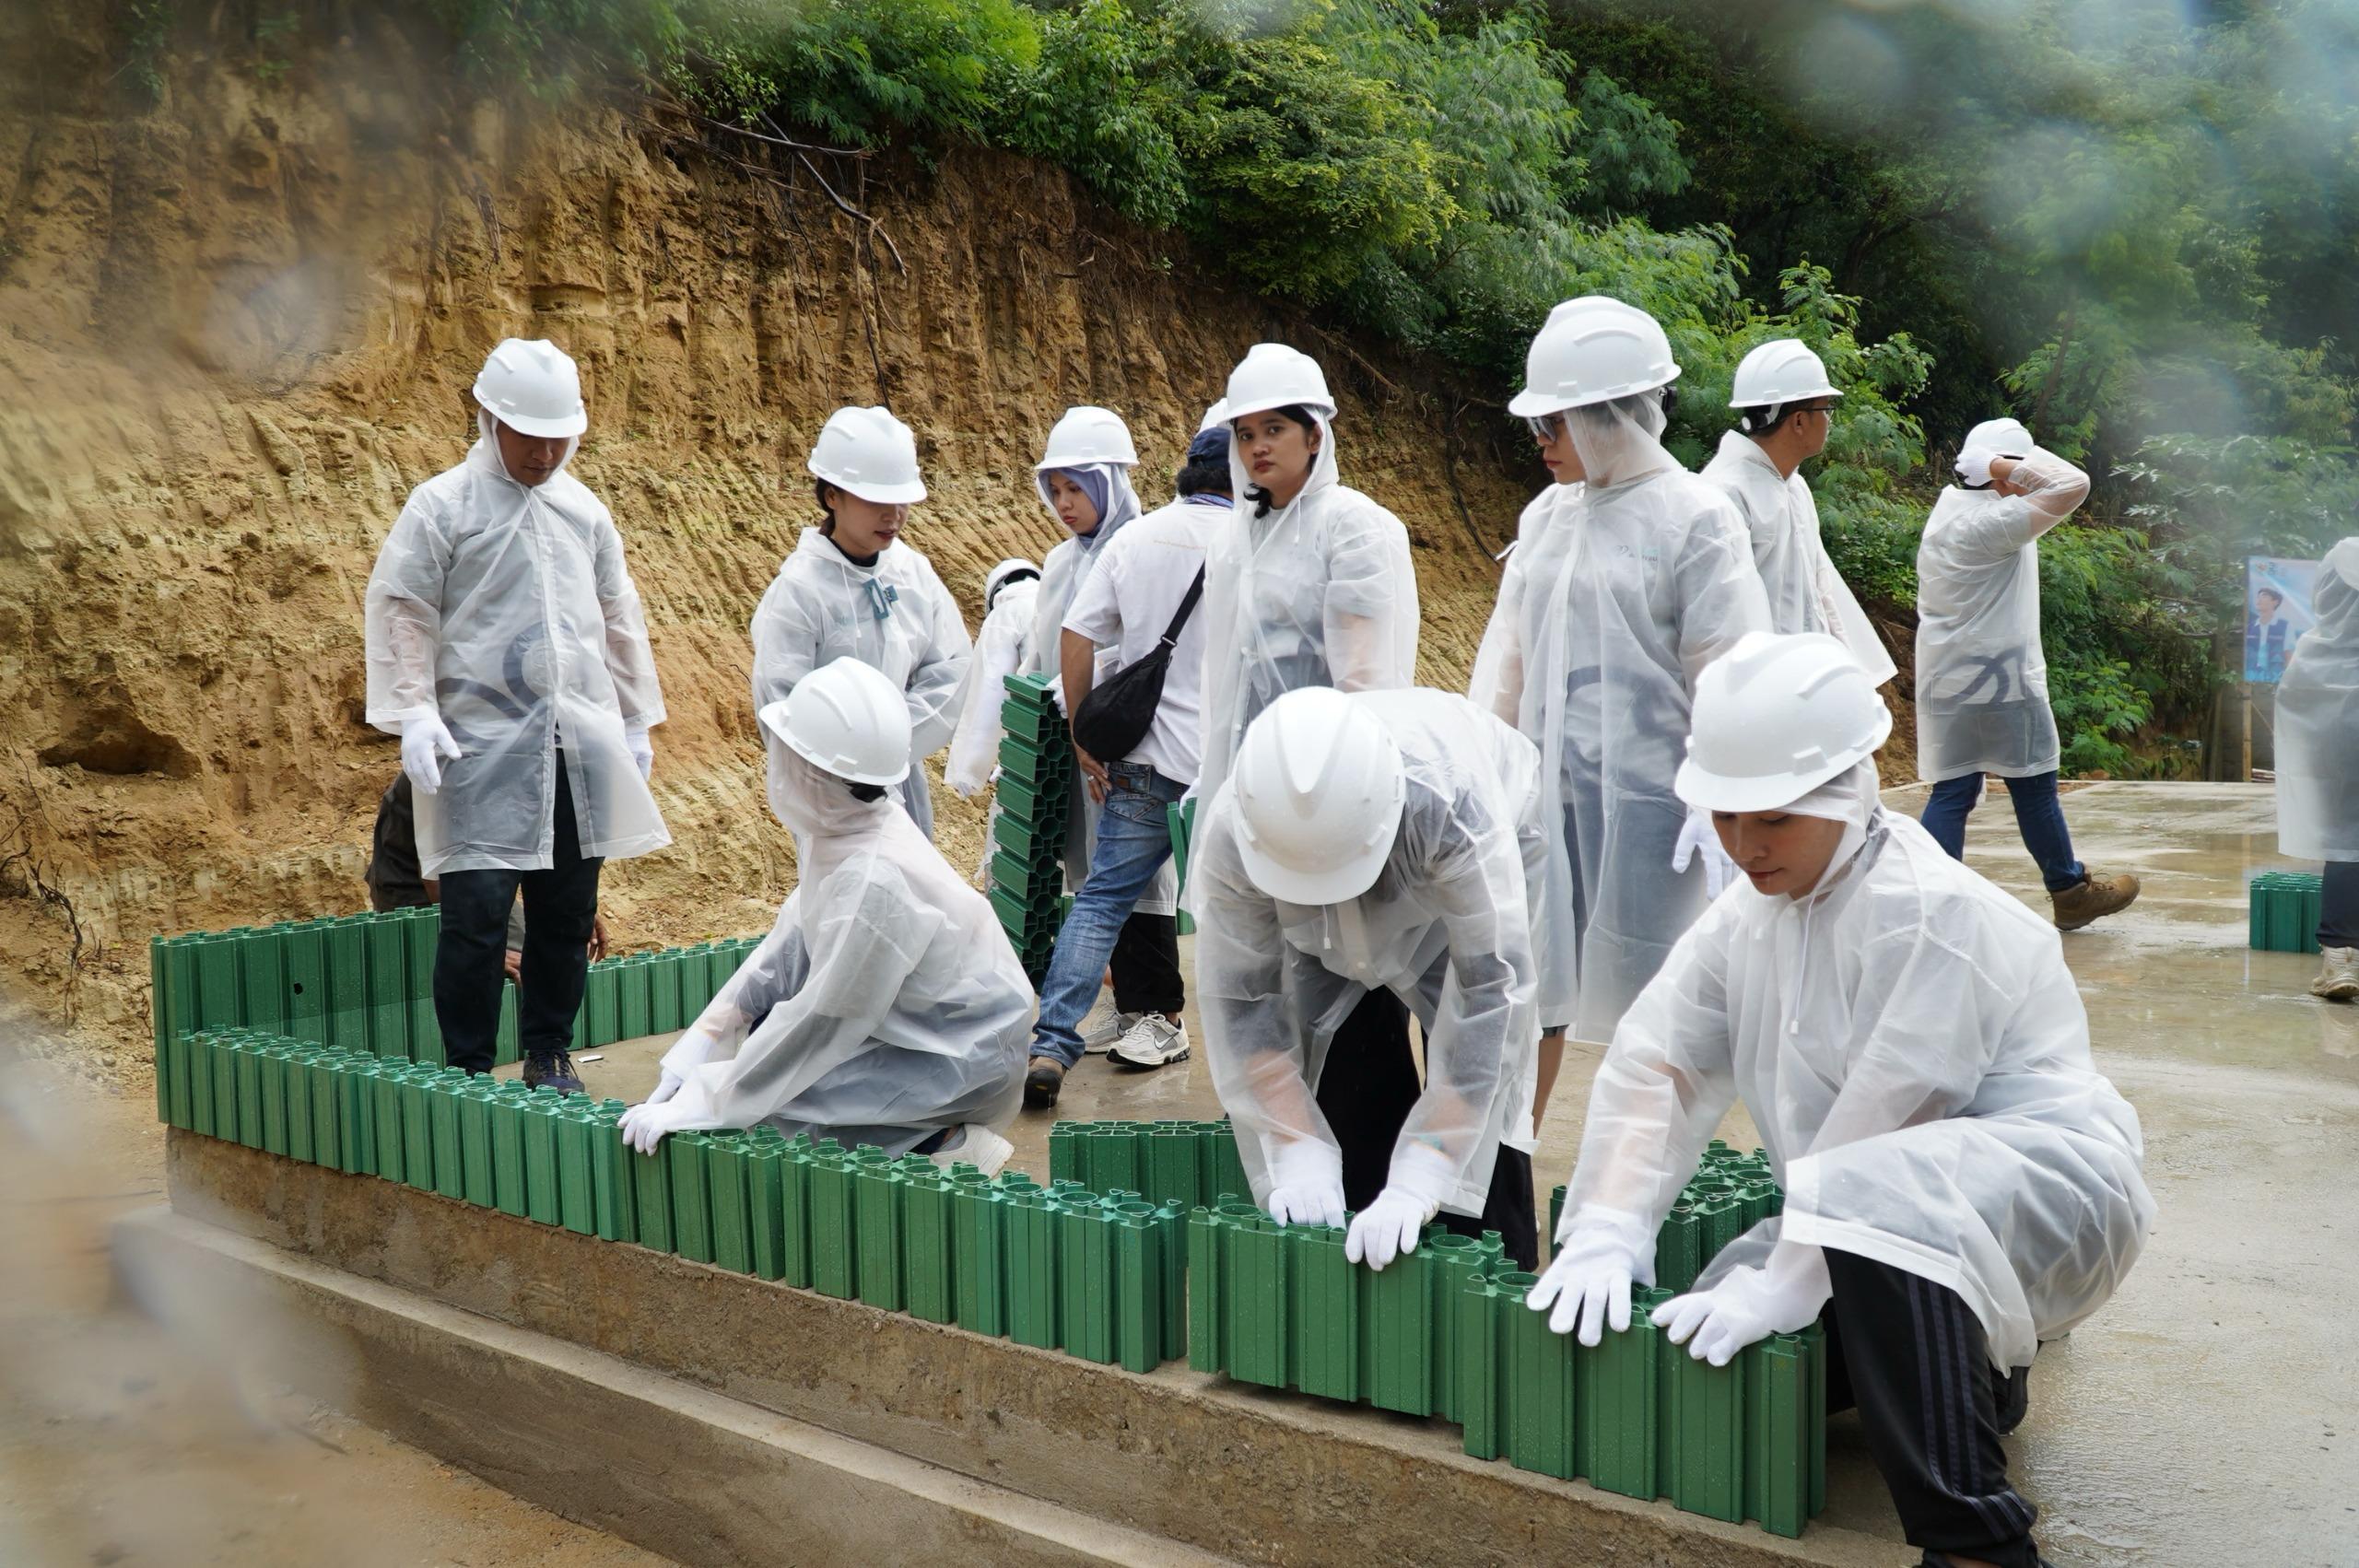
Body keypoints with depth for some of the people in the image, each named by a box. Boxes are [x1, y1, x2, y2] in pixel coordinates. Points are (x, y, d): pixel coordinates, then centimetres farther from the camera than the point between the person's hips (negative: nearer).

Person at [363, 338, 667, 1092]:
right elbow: (399, 613, -3)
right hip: (483, 747, -4)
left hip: (580, 746, 5)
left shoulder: (583, 509, 14)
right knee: (477, 910, -7)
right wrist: (413, 715, -13)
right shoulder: (441, 505, 0)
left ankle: (549, 1055, 23)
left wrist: (635, 720, 19)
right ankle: (468, 1070, 6)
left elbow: (618, 618, 20)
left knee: (568, 911, 8)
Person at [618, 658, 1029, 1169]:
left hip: (964, 1053, -9)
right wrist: (698, 1045, 0)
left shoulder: (873, 881, -31)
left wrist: (697, 1105, -17)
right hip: (916, 1019, 9)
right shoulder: (843, 830, -6)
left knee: (772, 1100, -15)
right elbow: (792, 938, 4)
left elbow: (820, 1023, -24)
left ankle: (946, 1143, -3)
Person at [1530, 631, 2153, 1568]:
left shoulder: (1930, 911, -23)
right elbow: (1657, 1061, -7)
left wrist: (1780, 1287, -29)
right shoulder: (1752, 911, 2)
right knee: (1709, 1348, -5)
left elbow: (1881, 1124, -28)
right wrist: (1606, 1232, -19)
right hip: (1870, 1222, 9)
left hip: (2043, 1189, -8)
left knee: (1875, 1197, -38)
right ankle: (1962, 1368, 18)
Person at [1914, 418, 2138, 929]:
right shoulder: (1995, 522, -18)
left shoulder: (1949, 508, 10)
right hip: (1998, 677, -8)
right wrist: (2008, 465, -15)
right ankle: (2071, 892, 23)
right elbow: (2071, 485, -23)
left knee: (1952, 790, 6)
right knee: (2034, 787, 7)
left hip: (1945, 677, 8)